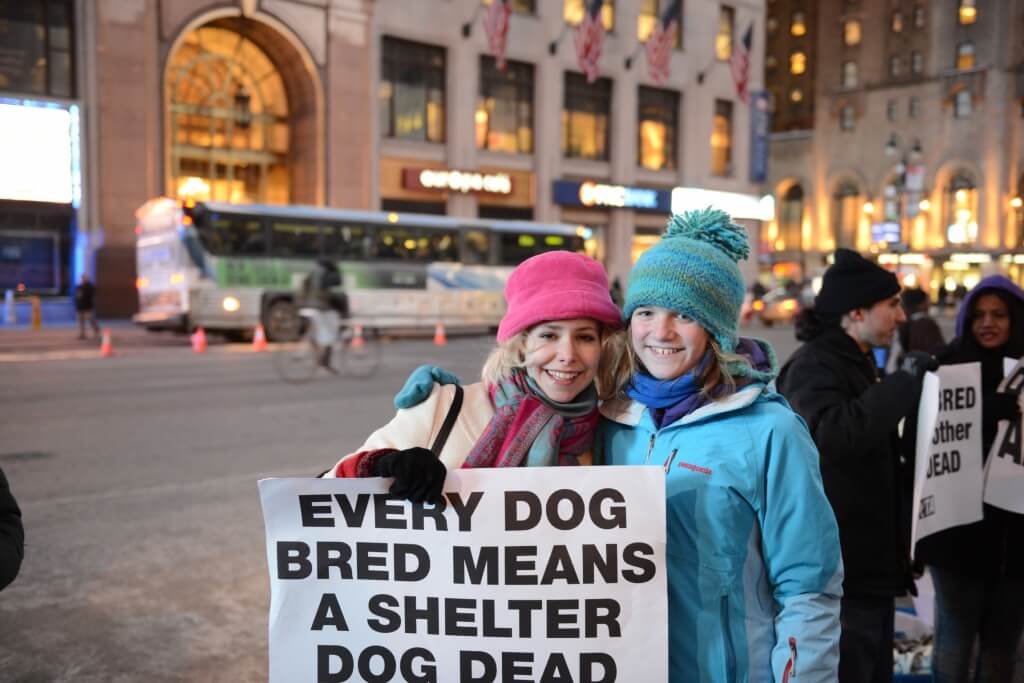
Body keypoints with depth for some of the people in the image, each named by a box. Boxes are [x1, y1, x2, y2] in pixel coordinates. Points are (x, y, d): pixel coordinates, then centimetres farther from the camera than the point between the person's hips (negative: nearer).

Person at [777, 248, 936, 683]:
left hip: (870, 562, 10)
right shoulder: (814, 365, -14)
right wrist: (905, 381, -27)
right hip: (839, 568, -10)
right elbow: (830, 433, -35)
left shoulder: (856, 364, 18)